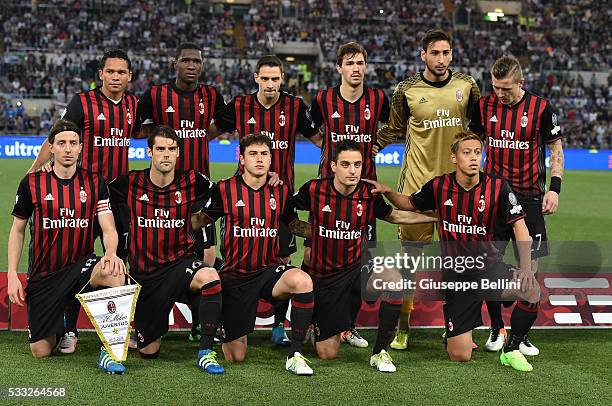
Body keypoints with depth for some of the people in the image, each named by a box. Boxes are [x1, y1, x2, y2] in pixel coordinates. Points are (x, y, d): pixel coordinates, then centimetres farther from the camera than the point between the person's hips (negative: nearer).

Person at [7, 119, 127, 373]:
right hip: (42, 276, 0)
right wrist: (12, 275, -2)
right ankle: (62, 322, 33)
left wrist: (111, 253, -29)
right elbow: (17, 230, 7)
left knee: (115, 274, -36)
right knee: (40, 352, -4)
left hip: (81, 265, 0)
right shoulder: (32, 183, -2)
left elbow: (109, 229, -5)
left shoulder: (94, 183, 0)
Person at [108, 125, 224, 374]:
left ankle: (205, 352, -25)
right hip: (143, 274, 1)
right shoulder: (130, 184, -3)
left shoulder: (192, 182, -2)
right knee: (148, 352, 3)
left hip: (180, 263, 0)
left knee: (210, 277, -38)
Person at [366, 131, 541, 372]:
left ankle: (511, 350, -7)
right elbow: (410, 204, 14)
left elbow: (519, 226, -9)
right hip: (455, 274, 0)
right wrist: (387, 191, -5)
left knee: (531, 290, -34)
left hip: (489, 267, 0)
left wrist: (525, 267, -24)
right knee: (459, 356, -6)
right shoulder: (439, 187, -4)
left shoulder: (497, 188, -8)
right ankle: (452, 332, 35)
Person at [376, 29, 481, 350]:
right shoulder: (406, 90, -2)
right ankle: (403, 327, 10)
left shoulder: (466, 85, 4)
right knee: (410, 254, -1)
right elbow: (394, 128, 11)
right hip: (418, 181, -2)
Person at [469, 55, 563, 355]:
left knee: (529, 267, -1)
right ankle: (496, 329, 16)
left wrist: (554, 187, -8)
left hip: (529, 198, -2)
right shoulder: (484, 106, 1)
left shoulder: (541, 108, -5)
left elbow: (556, 149, 3)